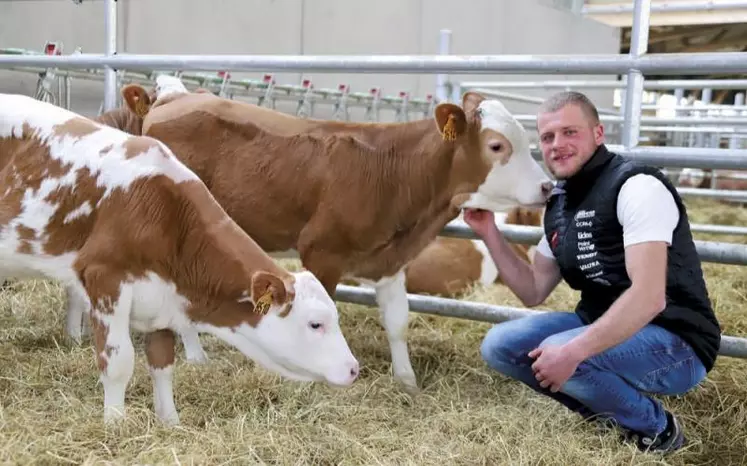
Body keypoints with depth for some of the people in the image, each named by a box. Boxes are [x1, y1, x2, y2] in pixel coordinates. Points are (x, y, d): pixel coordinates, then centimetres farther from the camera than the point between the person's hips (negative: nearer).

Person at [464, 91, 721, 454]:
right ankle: (611, 407, 10)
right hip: (605, 329, 8)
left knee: (560, 355, -31)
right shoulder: (559, 204, 7)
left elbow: (649, 297, -29)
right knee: (499, 345, 0)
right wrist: (489, 233, 3)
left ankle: (657, 429, -4)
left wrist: (574, 351, -36)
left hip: (675, 344, -8)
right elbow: (533, 292, 13)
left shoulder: (637, 187, -19)